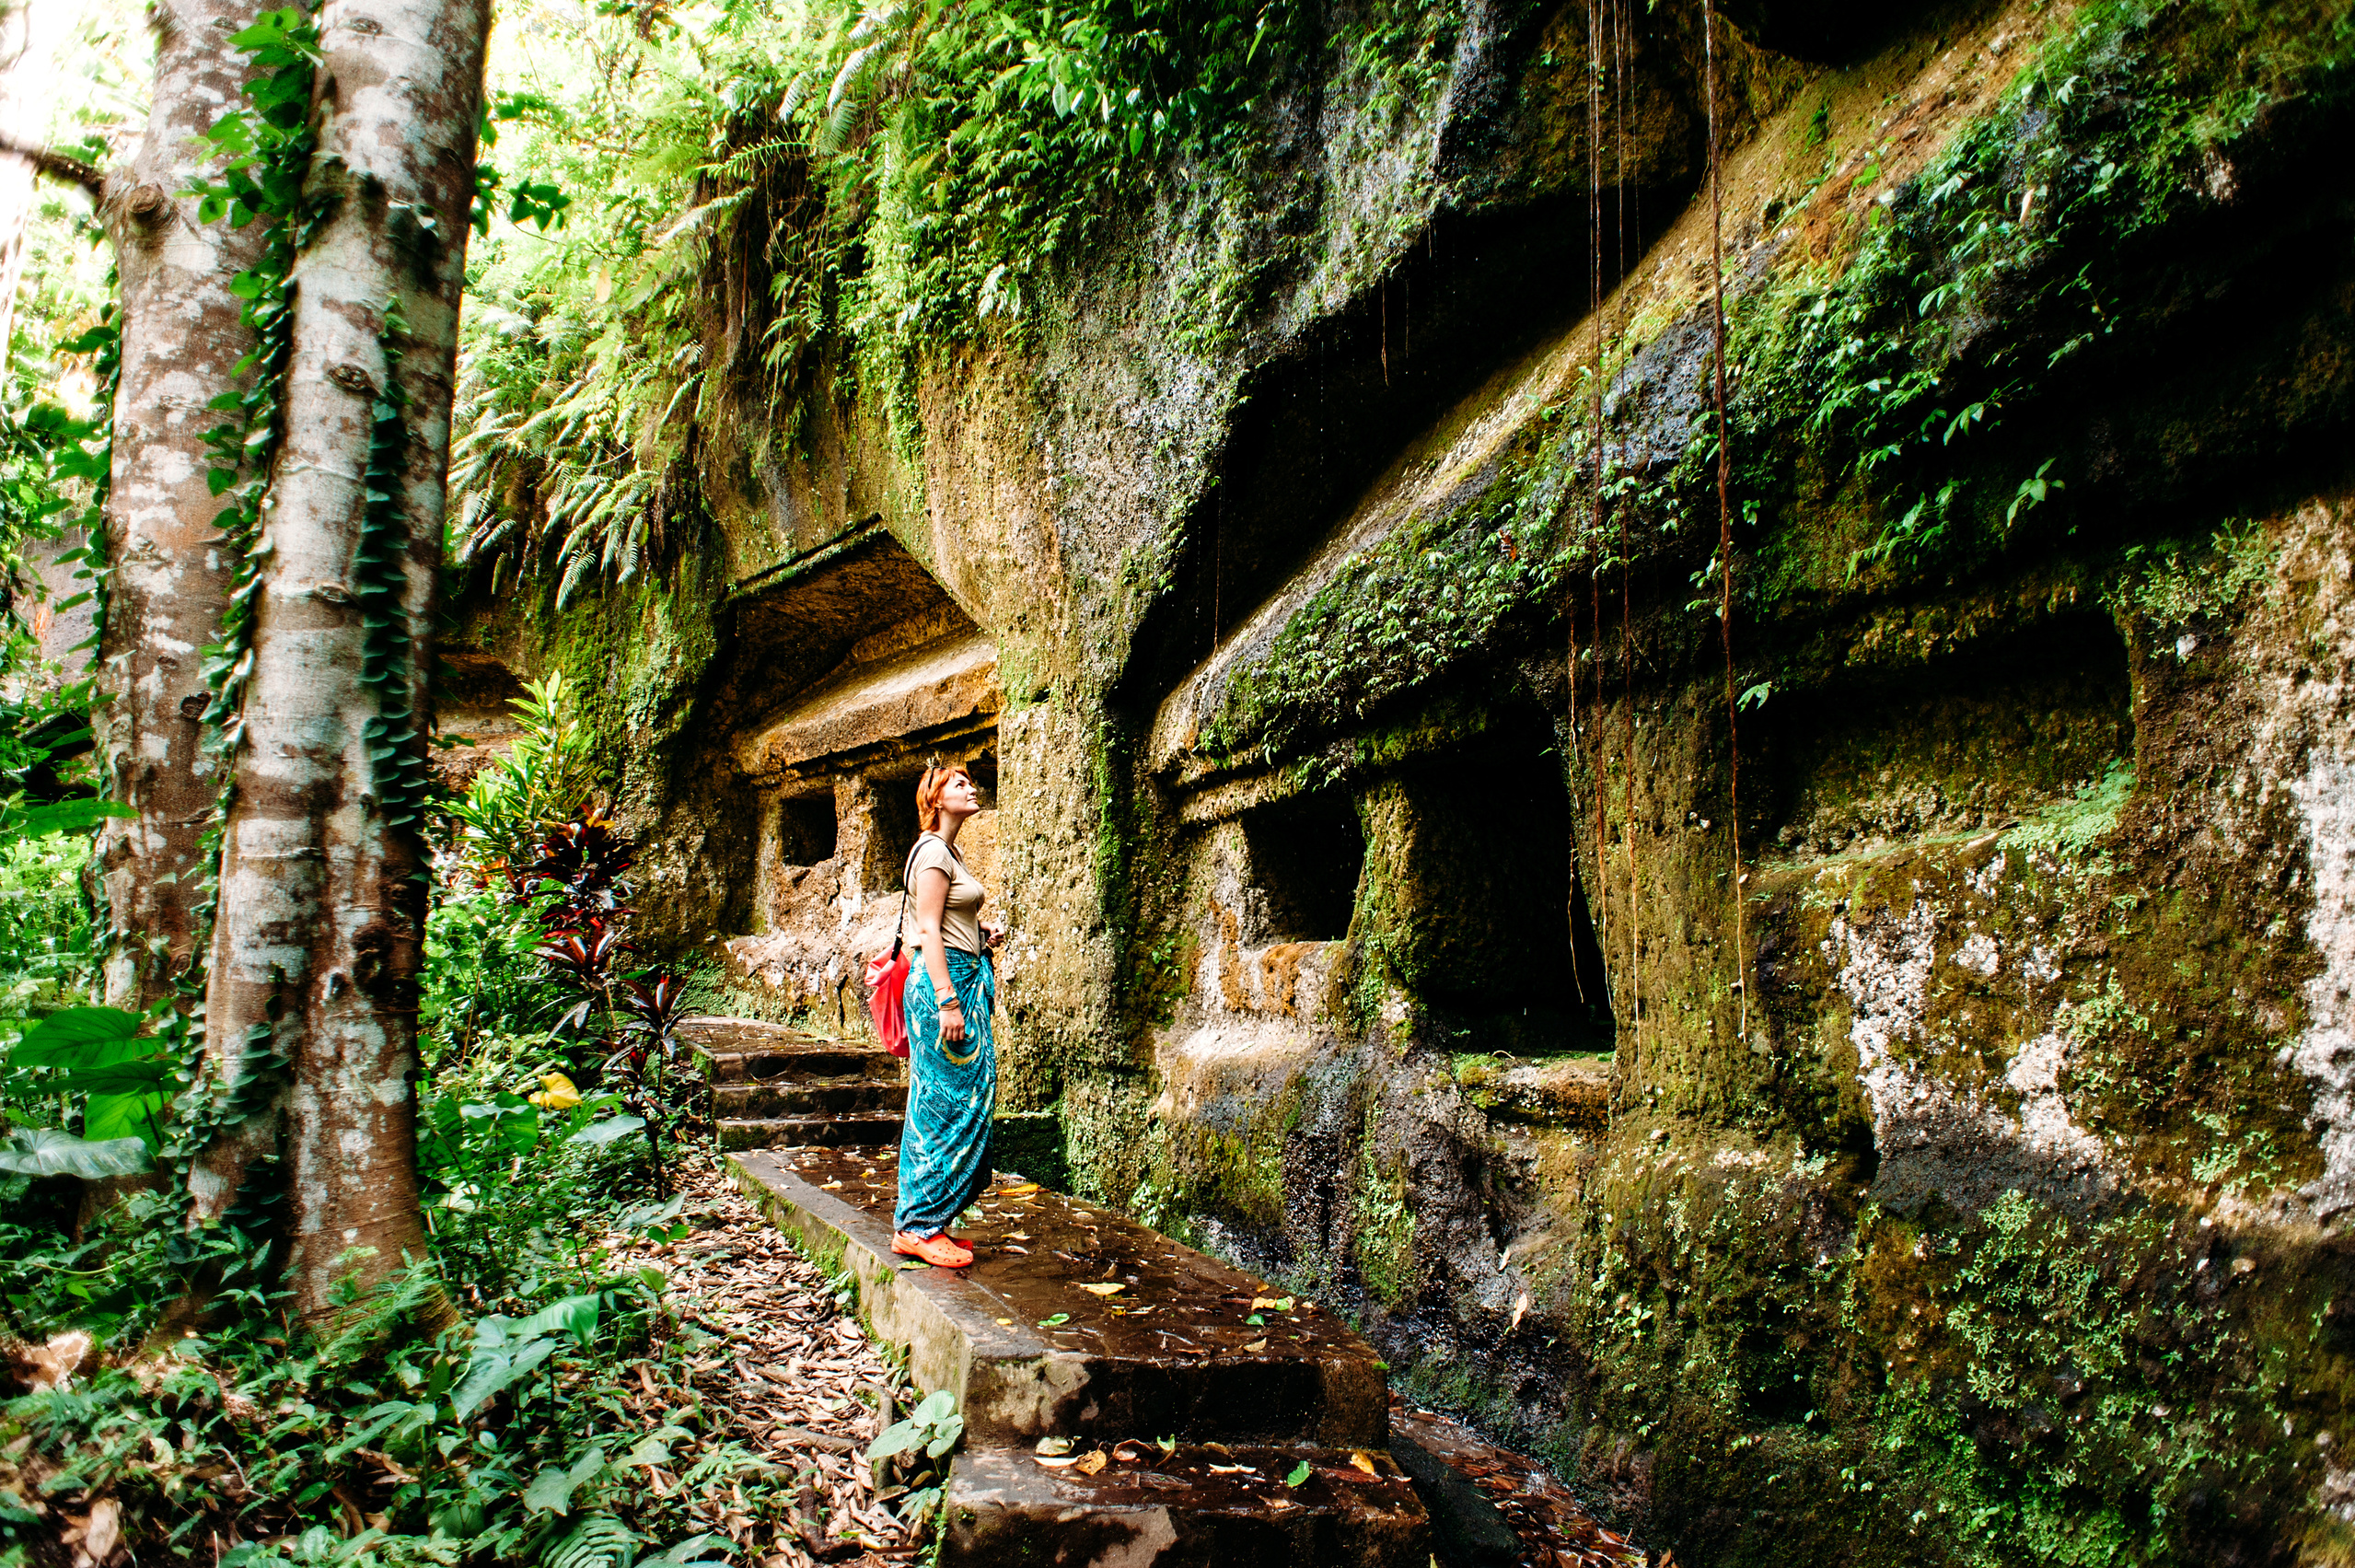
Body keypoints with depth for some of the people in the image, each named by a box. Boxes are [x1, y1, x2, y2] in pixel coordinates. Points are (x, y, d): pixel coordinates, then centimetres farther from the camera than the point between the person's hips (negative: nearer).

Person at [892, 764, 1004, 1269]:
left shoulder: (950, 852, 19)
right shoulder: (932, 852, -10)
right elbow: (928, 930, -17)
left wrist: (983, 933, 10)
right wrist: (948, 1000, -21)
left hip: (965, 979, 10)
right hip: (944, 980, -10)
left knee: (967, 1101, 9)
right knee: (946, 1102, -8)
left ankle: (924, 1220, 14)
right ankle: (918, 1226, -2)